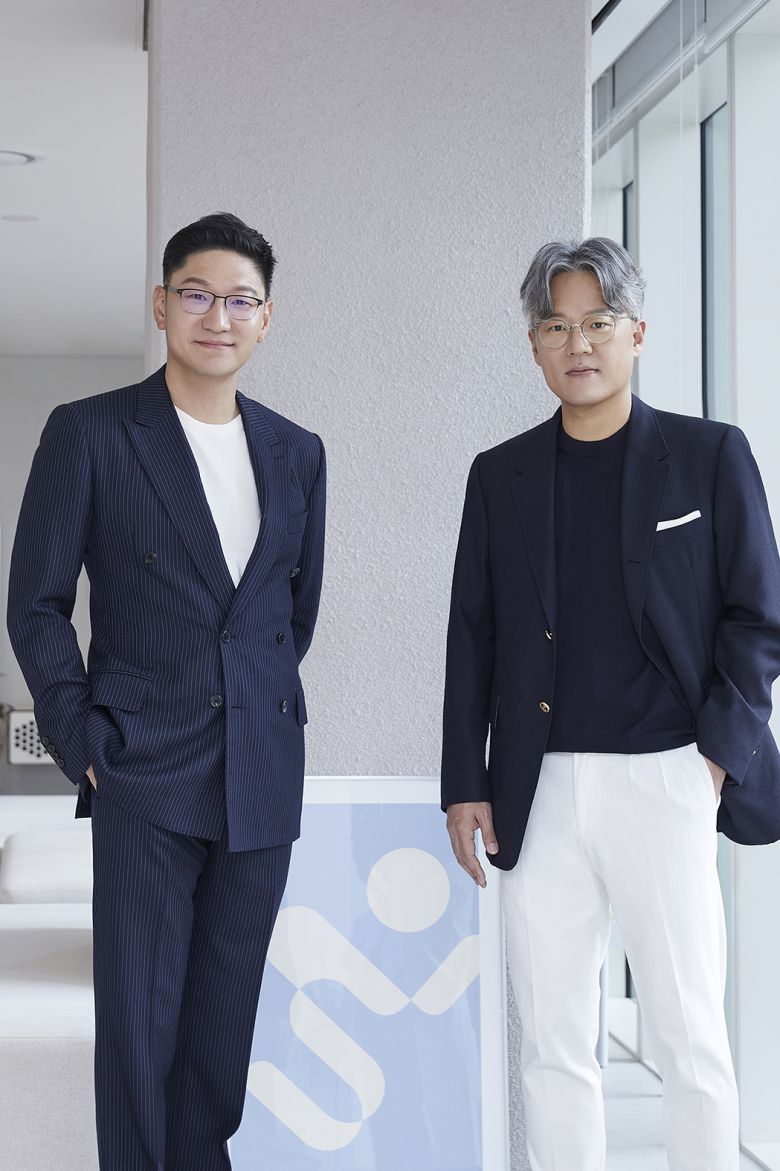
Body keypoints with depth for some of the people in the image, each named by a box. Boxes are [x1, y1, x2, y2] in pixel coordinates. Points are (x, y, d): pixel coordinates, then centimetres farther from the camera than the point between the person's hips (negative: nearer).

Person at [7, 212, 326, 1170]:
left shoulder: (297, 453, 10)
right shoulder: (90, 432, -2)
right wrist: (81, 743, -6)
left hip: (263, 776, 4)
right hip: (146, 772, -4)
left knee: (226, 1016, 11)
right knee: (137, 1017, 1)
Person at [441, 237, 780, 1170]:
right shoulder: (501, 475, 10)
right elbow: (472, 636, 11)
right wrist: (465, 784, 6)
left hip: (663, 781, -2)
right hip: (539, 792, 3)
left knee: (689, 1034, 3)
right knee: (552, 1043, 7)